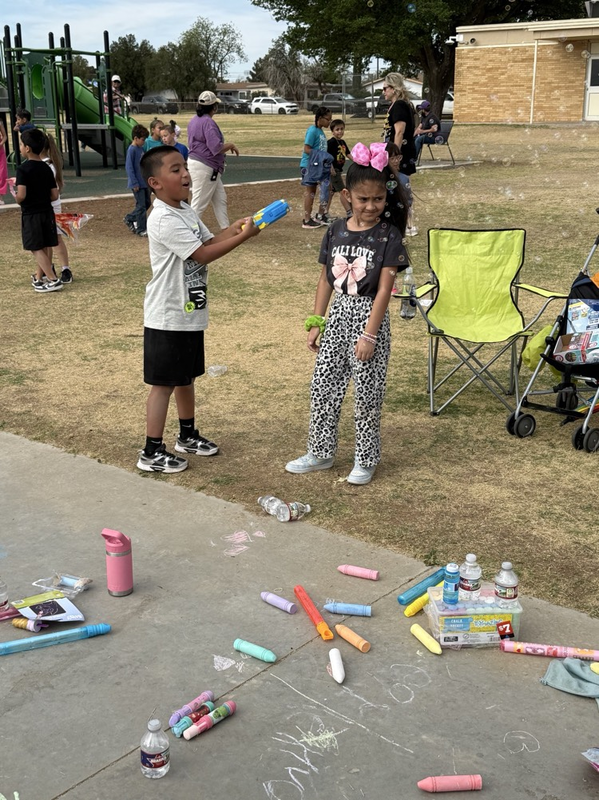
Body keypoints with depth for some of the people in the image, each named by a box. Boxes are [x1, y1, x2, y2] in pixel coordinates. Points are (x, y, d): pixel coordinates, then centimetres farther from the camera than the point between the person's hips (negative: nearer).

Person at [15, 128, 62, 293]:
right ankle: (39, 277, 26)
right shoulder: (47, 168, 4)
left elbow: (21, 195, -22)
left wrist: (17, 200, -1)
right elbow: (54, 195, 2)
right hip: (47, 212, 6)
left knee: (36, 249, -1)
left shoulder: (23, 169, -14)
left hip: (30, 214, -6)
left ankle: (53, 280, -9)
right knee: (46, 247, 13)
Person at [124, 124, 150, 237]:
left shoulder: (141, 148, 10)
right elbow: (129, 167, -17)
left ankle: (129, 218, 29)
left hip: (144, 182, 9)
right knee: (141, 206, -3)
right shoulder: (132, 149, -14)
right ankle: (141, 230, 6)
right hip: (137, 184, -9)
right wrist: (134, 183, -19)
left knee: (147, 203, 15)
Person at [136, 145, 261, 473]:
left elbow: (209, 242, 12)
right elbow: (203, 254, -24)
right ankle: (152, 453, 10)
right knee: (163, 383, -1)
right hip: (168, 319, -9)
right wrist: (244, 236, -23)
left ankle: (188, 435, 37)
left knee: (186, 377, 21)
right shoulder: (164, 220, -22)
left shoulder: (187, 211, 9)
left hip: (190, 313, 9)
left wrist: (233, 228, -6)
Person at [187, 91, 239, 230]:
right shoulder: (208, 122, -19)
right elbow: (217, 148, -25)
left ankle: (226, 230, 20)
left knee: (220, 199, 15)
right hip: (204, 168, -10)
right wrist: (230, 145, -7)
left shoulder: (194, 121, 10)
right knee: (199, 203, -4)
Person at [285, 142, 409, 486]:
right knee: (324, 387, 11)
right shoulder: (336, 231, 4)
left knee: (367, 393, 4)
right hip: (338, 315, 5)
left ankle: (366, 460, 21)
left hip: (369, 318, -5)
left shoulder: (388, 235, -11)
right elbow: (326, 279, 11)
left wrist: (369, 335, -18)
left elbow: (384, 289, -14)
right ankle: (321, 453, 27)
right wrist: (316, 322, 10)